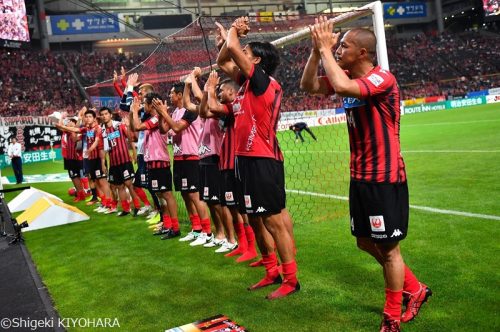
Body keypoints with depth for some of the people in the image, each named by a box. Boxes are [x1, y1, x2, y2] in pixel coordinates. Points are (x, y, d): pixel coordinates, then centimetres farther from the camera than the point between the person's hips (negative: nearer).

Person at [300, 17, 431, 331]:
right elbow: (308, 85, 8)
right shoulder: (349, 78, 7)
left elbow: (341, 86, -36)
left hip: (384, 178, -9)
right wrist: (317, 49, -3)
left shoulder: (382, 78, -18)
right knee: (366, 242, 16)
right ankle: (414, 290, 35)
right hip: (360, 176, 9)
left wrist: (325, 48, -22)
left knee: (388, 248, 3)